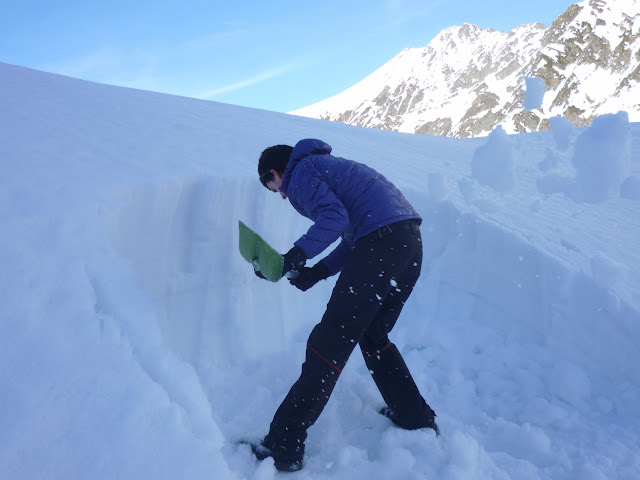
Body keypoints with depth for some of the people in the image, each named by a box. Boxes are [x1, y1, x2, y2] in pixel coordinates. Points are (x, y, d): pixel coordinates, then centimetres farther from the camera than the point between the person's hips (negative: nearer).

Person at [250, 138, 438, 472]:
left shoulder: (300, 171, 5)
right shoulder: (326, 166, 32)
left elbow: (335, 218, -14)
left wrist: (296, 256, -20)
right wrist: (318, 271, 18)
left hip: (380, 242, -9)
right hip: (411, 243, 9)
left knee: (329, 344, -7)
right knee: (372, 336, 22)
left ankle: (283, 447, 0)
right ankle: (416, 420, 30)